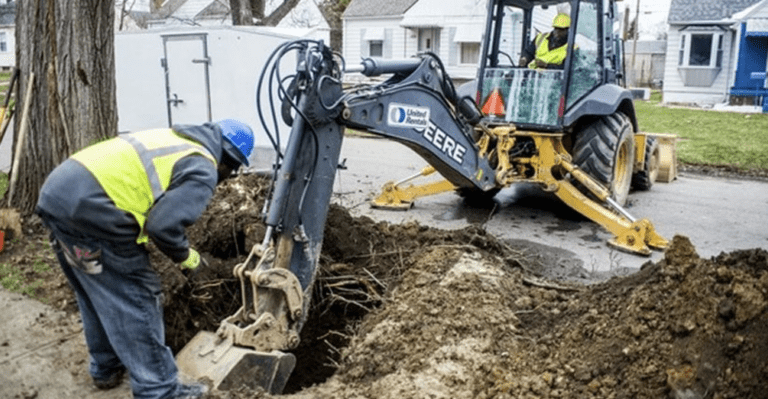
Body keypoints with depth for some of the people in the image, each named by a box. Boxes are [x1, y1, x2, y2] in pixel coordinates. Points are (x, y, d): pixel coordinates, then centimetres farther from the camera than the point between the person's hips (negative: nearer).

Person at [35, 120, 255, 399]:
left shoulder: (175, 139, 22)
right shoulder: (202, 168, -6)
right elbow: (164, 224, -17)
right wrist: (185, 256, 3)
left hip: (58, 190, 10)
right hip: (90, 206, -10)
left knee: (98, 295, 24)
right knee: (136, 298, 2)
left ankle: (106, 368, 40)